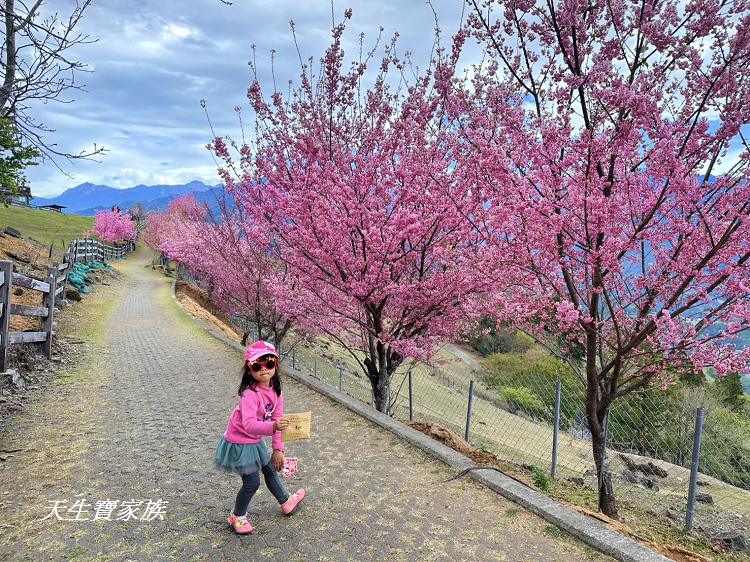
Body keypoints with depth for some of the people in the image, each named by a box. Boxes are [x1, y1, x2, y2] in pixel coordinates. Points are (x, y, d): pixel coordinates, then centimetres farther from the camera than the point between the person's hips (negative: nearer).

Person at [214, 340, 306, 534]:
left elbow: (278, 419, -3)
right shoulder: (250, 395, -32)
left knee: (270, 469, 23)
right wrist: (272, 427, -57)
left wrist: (278, 448, -2)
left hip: (255, 441, 8)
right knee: (252, 482, 1)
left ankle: (286, 501, 45)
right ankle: (237, 516, 27)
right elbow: (249, 425, -43)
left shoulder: (275, 390, -9)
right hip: (239, 443, -7)